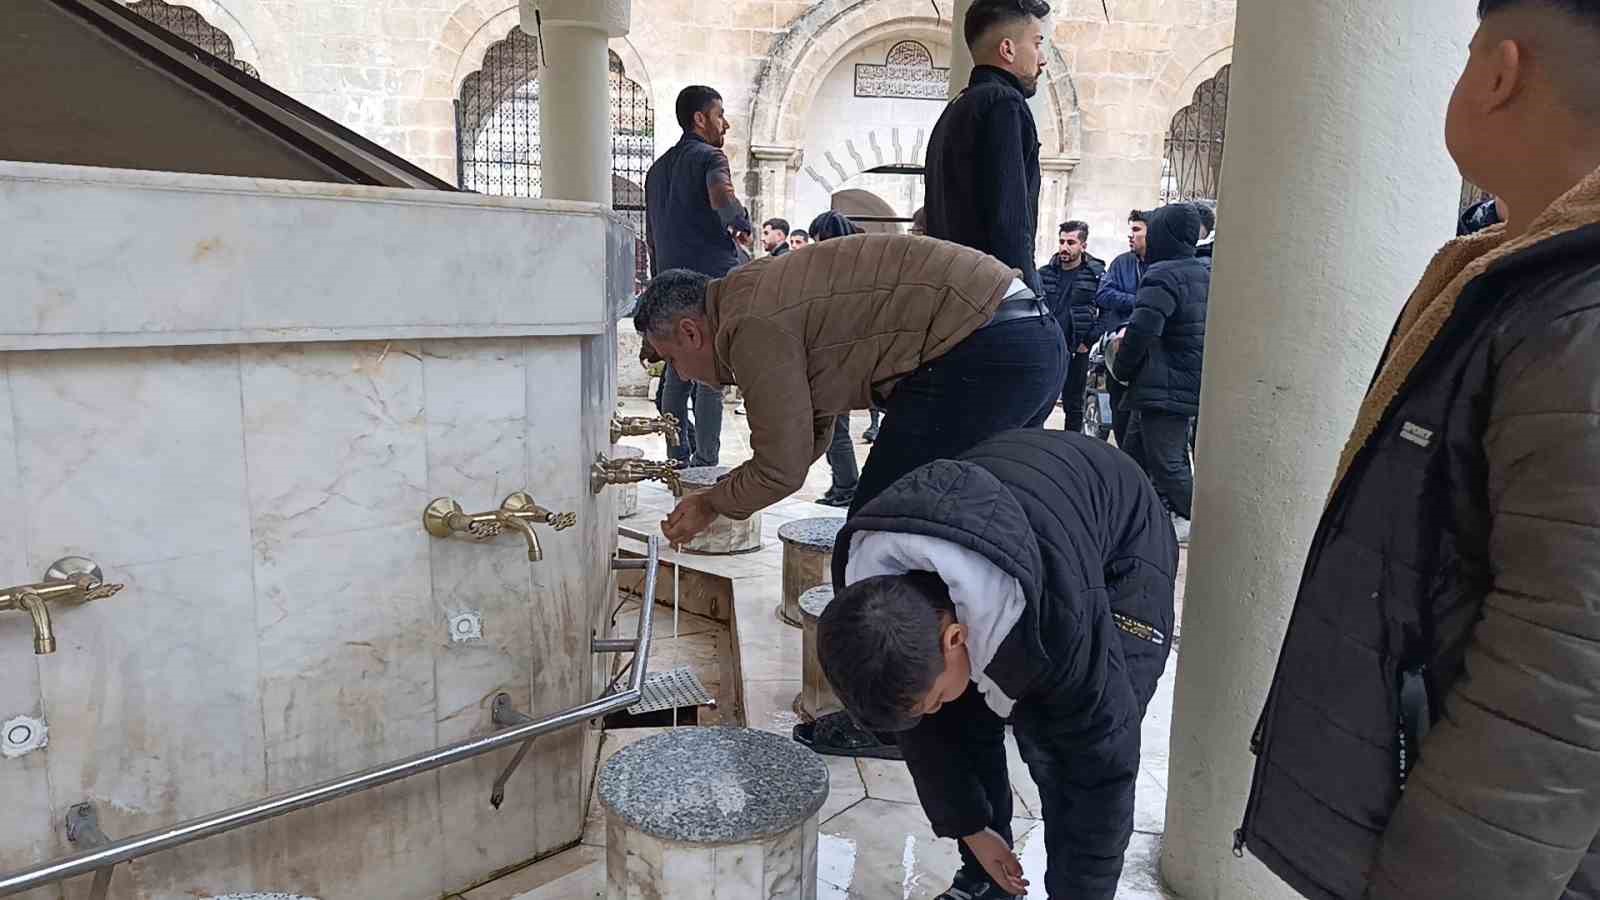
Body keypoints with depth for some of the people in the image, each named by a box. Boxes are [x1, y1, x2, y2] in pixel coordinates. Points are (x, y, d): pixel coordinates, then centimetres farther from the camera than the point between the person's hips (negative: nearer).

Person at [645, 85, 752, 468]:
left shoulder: (657, 168, 21)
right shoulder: (708, 156, -4)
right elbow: (721, 197, -27)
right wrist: (743, 221, -8)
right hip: (714, 278, -7)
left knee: (677, 375, 11)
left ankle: (678, 460, 13)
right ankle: (706, 462, -6)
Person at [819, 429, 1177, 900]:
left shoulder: (1054, 614, -44)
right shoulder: (871, 593, -27)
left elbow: (1104, 762, -30)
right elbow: (923, 728, -10)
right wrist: (971, 826, -1)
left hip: (1121, 547, -4)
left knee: (1059, 744, -20)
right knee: (963, 723, -5)